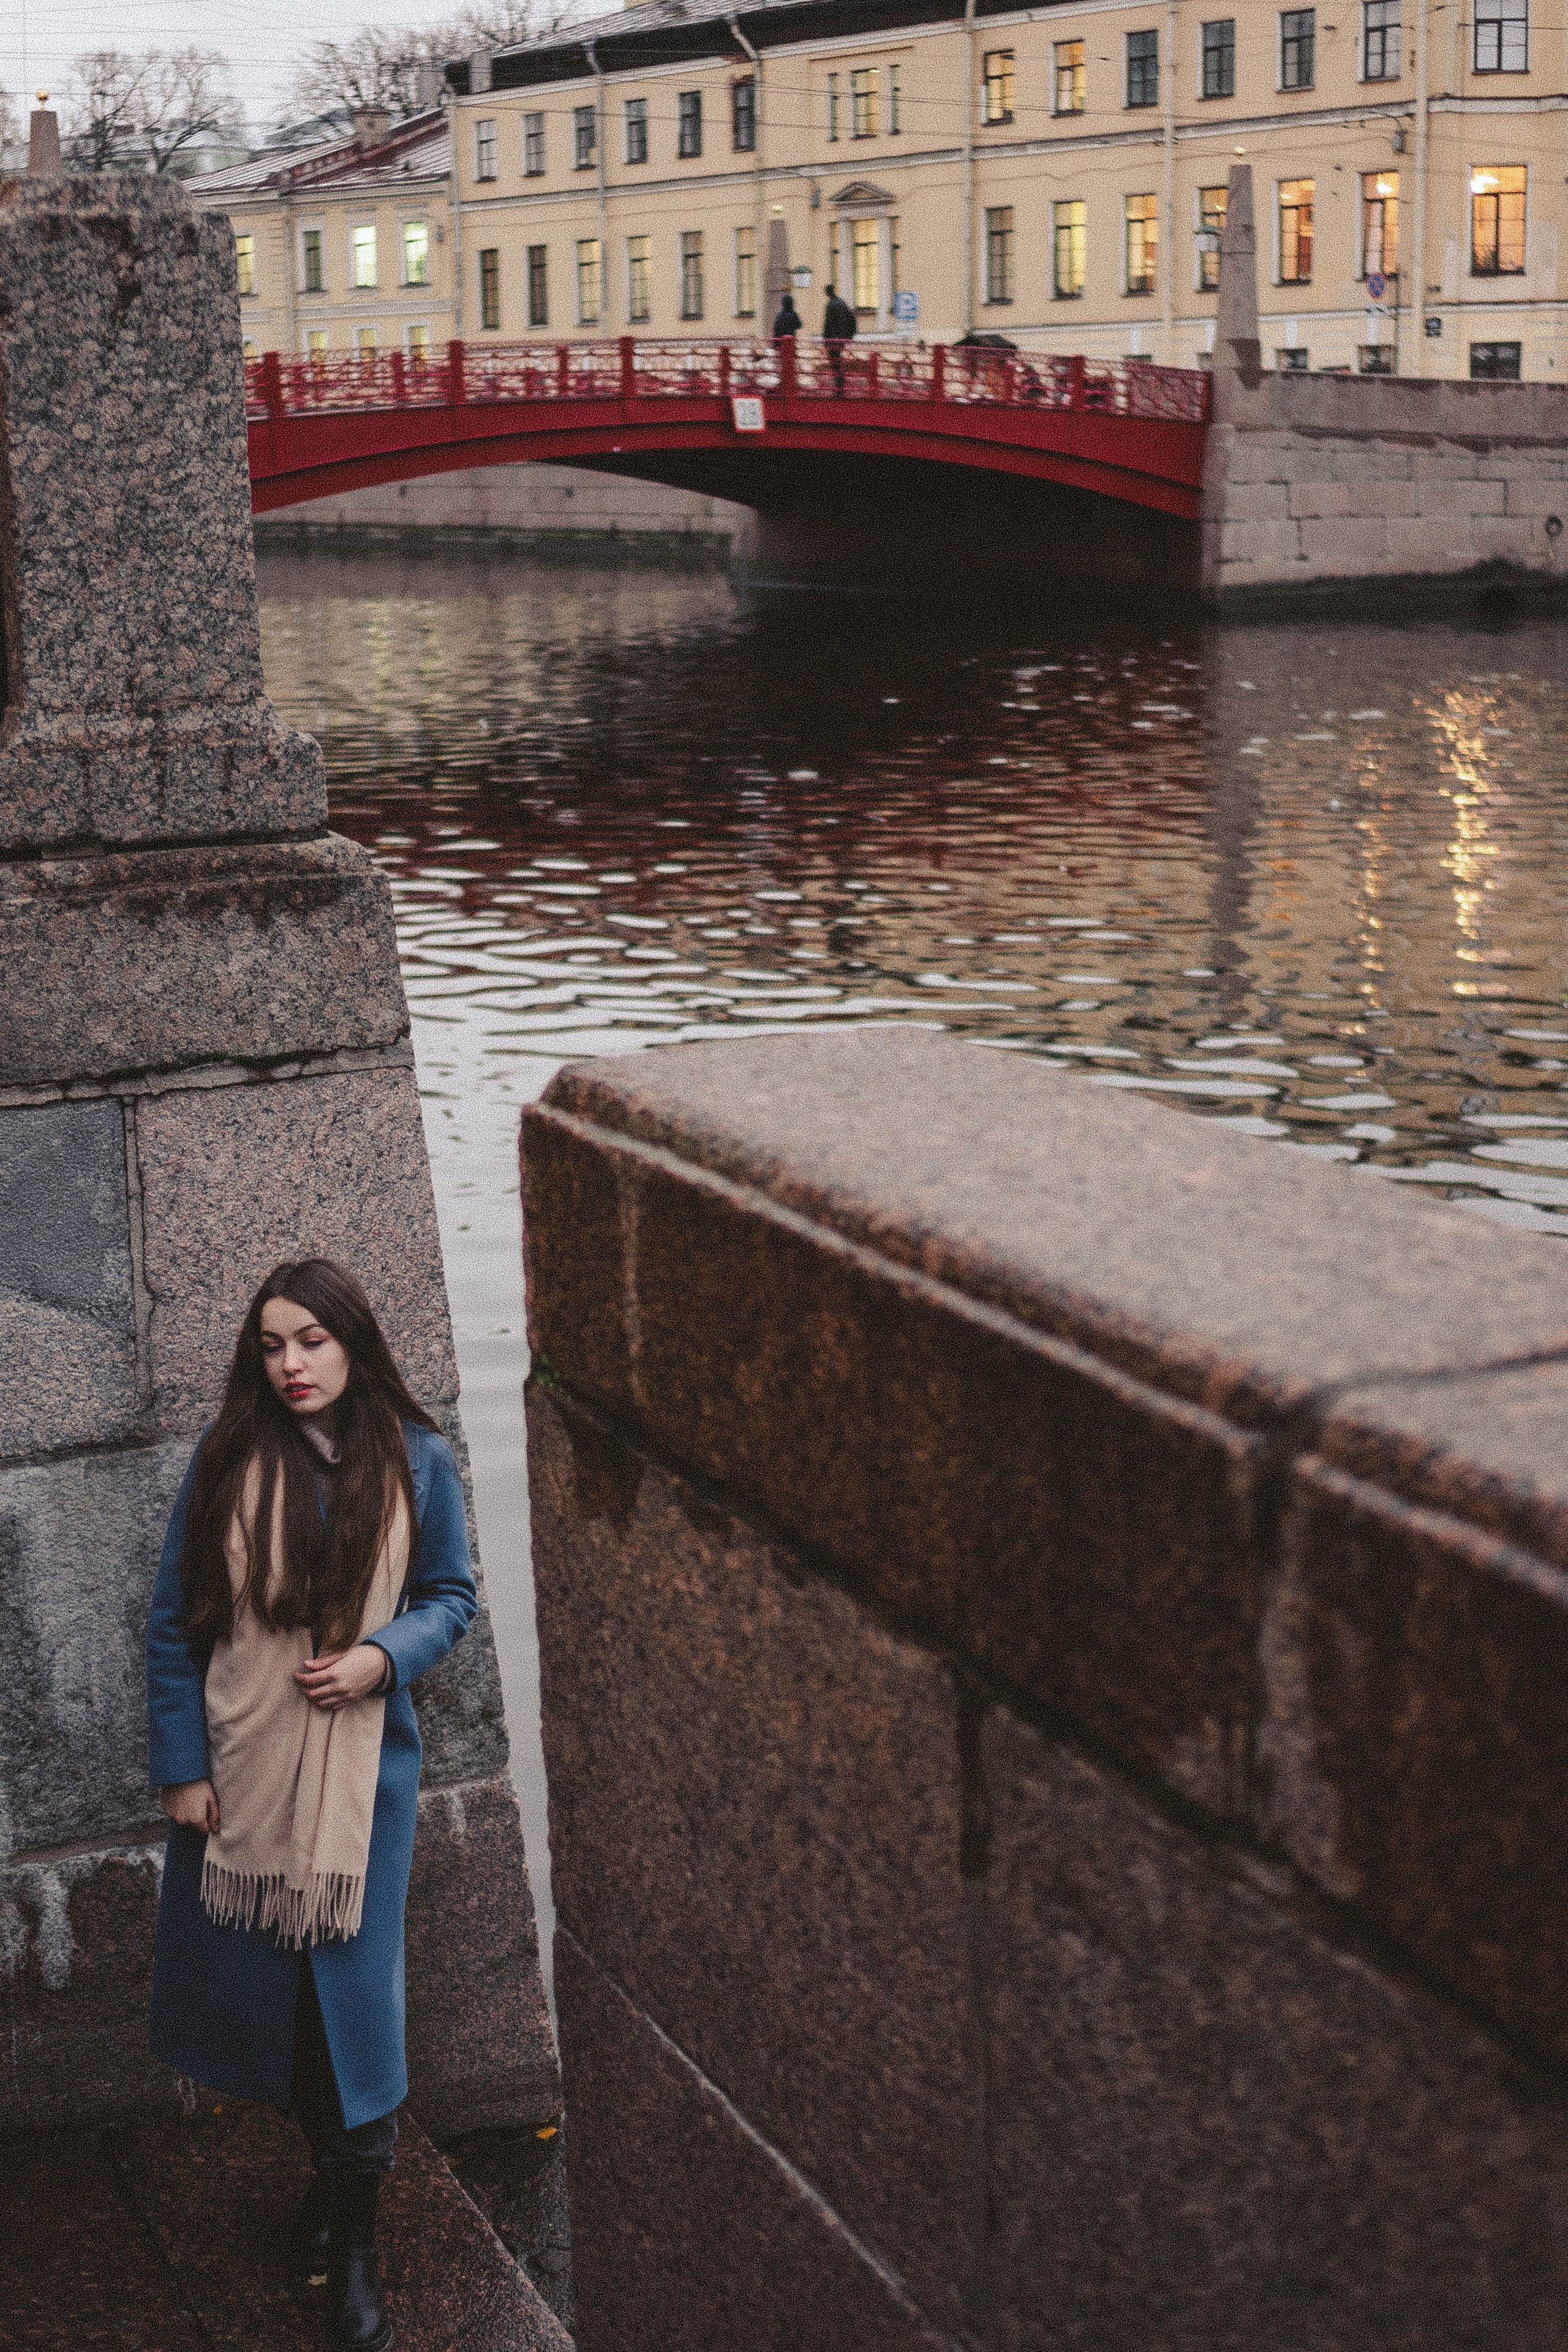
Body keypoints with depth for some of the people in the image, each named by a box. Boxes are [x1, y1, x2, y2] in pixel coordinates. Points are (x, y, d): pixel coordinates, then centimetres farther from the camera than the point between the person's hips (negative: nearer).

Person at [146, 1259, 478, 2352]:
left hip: (360, 1763, -1)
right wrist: (181, 1765, -4)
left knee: (353, 1986, 0)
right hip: (239, 1768, 1)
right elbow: (175, 1619, 0)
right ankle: (333, 2161, 36)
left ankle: (355, 2240, 14)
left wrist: (382, 1655, -14)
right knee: (257, 1980, 10)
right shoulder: (228, 1460, -5)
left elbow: (453, 1595, 5)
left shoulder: (417, 1461, -5)